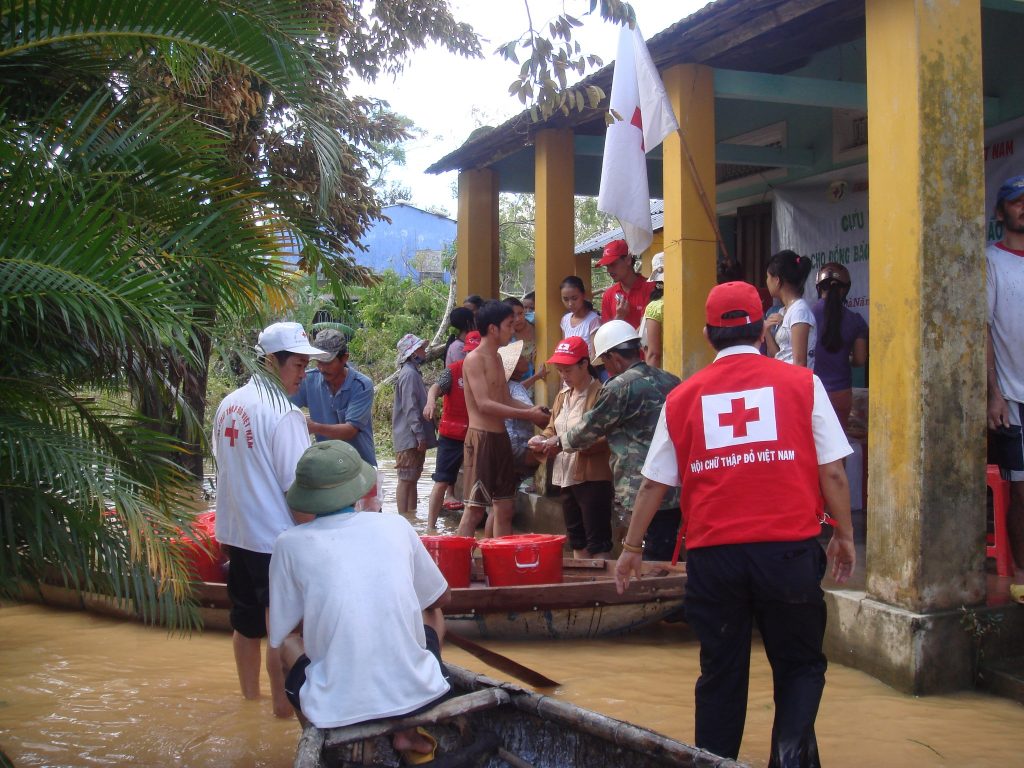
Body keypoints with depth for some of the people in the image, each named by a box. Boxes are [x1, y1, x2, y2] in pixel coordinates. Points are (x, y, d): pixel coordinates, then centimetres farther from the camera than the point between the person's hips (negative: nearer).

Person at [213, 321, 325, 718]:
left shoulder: (228, 405, 7)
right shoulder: (284, 415, -18)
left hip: (235, 533, 8)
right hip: (276, 539, -8)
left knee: (246, 623, 19)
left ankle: (249, 699, 33)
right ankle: (283, 710, 9)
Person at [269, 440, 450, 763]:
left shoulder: (290, 543, -2)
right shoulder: (396, 525, 3)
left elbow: (278, 636, 9)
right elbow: (441, 597, 19)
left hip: (339, 711, 0)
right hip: (418, 695, 1)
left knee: (288, 644, 29)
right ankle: (407, 729, 14)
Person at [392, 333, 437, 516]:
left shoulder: (413, 372, 17)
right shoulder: (409, 374, -15)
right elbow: (410, 408, -20)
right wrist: (420, 435, -21)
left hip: (414, 439, 10)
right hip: (410, 438, -10)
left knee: (412, 477, 14)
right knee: (406, 479, -7)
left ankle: (411, 515, 19)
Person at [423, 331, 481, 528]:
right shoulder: (453, 370, -5)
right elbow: (437, 387, -21)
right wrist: (431, 400, -41)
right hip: (452, 435, -3)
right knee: (442, 481, -2)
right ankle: (431, 526, 3)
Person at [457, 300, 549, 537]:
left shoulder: (497, 359, 17)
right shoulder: (474, 359, -11)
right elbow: (484, 404, -19)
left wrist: (534, 410, 1)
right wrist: (527, 414, -20)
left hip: (500, 438, 9)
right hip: (481, 437, -9)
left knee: (505, 508, 10)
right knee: (474, 509, -8)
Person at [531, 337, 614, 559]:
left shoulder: (600, 394, -13)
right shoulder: (562, 397, 15)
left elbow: (606, 437, -20)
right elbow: (552, 428, 23)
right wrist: (542, 438, 1)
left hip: (593, 479, -9)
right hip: (566, 478, 9)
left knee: (597, 542, -5)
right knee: (576, 540, 16)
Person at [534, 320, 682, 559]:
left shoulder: (620, 387, -10)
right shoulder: (669, 380, 12)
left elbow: (590, 428, 1)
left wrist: (559, 442, 20)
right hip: (676, 493, 8)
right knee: (667, 561, 14)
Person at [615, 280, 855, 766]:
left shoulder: (683, 397, 5)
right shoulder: (801, 383, 0)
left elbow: (654, 484, 9)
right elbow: (832, 472, 0)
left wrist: (631, 548, 20)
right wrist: (844, 534, 13)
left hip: (712, 553, 2)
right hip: (789, 549, -1)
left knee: (720, 673, 15)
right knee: (800, 665, 13)